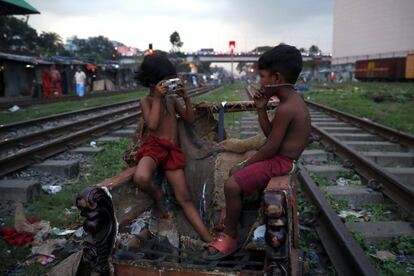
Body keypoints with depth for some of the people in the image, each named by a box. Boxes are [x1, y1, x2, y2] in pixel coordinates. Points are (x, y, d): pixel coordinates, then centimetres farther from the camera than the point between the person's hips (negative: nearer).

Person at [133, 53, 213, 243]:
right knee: (141, 178, -39)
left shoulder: (172, 99, 17)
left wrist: (186, 97, 1)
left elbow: (190, 119, 12)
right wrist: (157, 98, -12)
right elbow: (153, 125, -14)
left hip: (173, 150, 4)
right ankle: (157, 196, -4)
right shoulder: (146, 101, 3)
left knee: (184, 198, -4)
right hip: (153, 146, -4)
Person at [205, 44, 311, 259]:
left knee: (232, 185, -17)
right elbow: (269, 133, 12)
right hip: (280, 158, 11)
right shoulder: (292, 99, 7)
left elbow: (271, 147, -22)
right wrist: (261, 108, 1)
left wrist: (246, 164, -9)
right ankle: (233, 216, 30)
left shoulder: (285, 108, -25)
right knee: (234, 172, 20)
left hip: (280, 162, -11)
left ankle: (230, 237, -1)